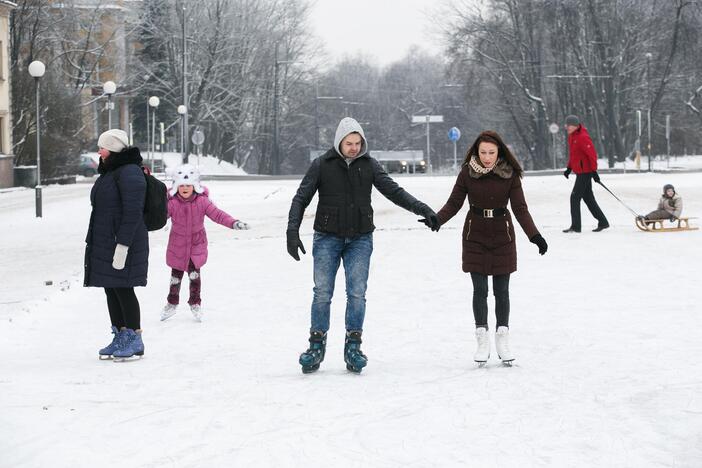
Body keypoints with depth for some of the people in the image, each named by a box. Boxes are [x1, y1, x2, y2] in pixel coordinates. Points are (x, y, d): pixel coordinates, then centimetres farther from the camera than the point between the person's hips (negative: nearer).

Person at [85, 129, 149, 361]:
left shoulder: (129, 173, -16)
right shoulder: (108, 172, 16)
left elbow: (133, 212, -21)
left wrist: (122, 245, -25)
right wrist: (94, 244, 22)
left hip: (122, 244, -10)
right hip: (104, 243, 10)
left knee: (123, 289, -7)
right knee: (111, 290, 11)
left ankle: (135, 341, 0)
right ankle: (120, 338, 18)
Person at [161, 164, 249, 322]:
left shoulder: (202, 201, -15)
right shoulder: (172, 203, -16)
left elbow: (217, 214, -18)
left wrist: (233, 223, -31)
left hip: (197, 243, 0)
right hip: (177, 244, 0)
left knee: (194, 273, -6)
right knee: (176, 274, 10)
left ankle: (195, 303, 14)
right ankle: (172, 304, 29)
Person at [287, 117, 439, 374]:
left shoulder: (369, 165, 2)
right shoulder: (322, 165, -3)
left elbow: (393, 190, 2)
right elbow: (301, 198, -2)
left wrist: (422, 209, -9)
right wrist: (293, 231, -13)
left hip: (360, 239, 1)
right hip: (327, 238, -1)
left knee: (357, 293, -5)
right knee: (322, 293, -4)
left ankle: (353, 347, 2)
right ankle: (317, 346, 5)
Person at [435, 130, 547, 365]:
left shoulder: (510, 174, -9)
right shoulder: (467, 172, -8)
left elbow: (520, 208, -9)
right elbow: (454, 203, -5)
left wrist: (534, 235, -19)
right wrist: (435, 219, -21)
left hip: (502, 236, 0)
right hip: (475, 236, 0)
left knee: (501, 290, 5)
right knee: (480, 289, 1)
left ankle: (502, 341, 15)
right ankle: (482, 341, 9)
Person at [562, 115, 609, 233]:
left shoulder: (582, 137, -18)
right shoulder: (571, 136, 12)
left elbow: (592, 154, -21)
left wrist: (594, 171, -23)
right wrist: (569, 168, 16)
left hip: (585, 172, -10)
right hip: (580, 172, 10)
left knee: (575, 197, -9)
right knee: (588, 198, 13)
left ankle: (575, 226, -6)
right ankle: (603, 222, 19)